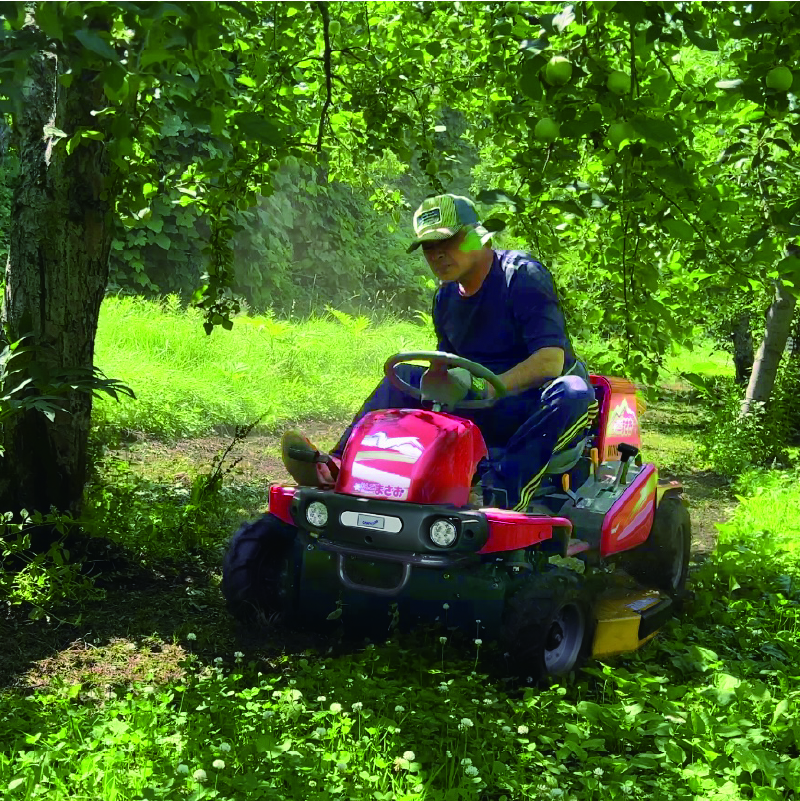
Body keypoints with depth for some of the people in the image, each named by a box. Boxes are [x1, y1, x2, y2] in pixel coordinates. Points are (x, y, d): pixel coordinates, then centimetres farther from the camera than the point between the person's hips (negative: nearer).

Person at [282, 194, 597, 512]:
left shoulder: (523, 275, -15)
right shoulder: (446, 298, 7)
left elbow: (551, 360, -25)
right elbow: (448, 364, 14)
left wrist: (487, 386, -37)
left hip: (542, 408, -5)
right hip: (491, 415, 6)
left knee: (574, 394, -38)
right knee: (407, 374, -8)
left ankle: (505, 496, -49)